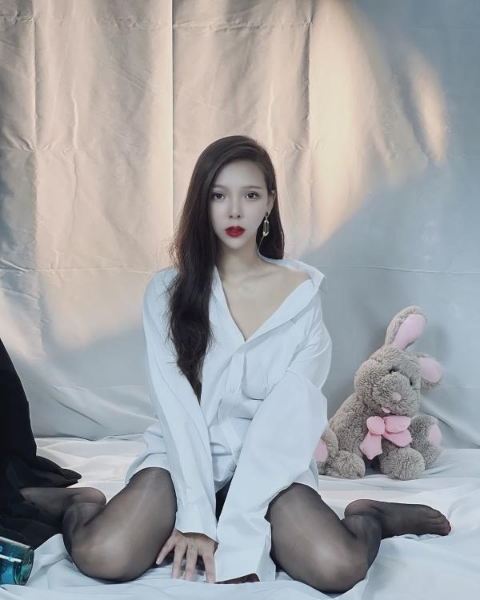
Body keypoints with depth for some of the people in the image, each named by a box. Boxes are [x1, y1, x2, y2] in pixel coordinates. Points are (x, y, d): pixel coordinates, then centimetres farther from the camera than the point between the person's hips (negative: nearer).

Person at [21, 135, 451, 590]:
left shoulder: (301, 289, -3)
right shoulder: (167, 291, -1)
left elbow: (289, 413, -10)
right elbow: (175, 407, -8)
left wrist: (233, 531, -17)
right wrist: (195, 515, -18)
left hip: (268, 461, 0)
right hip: (184, 456, 0)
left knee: (336, 567, -27)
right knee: (103, 556, -27)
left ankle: (368, 518, 7)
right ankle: (82, 511, 8)